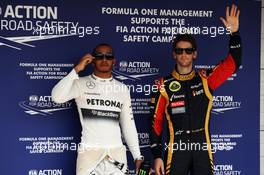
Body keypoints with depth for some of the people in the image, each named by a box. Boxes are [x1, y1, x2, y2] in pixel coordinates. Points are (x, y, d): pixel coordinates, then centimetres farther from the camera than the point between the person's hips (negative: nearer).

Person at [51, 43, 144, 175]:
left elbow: (129, 125, 12)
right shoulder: (81, 84, -1)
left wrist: (137, 156, 8)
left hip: (117, 152, 3)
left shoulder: (122, 89, 10)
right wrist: (77, 70, -15)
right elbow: (57, 97, -19)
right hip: (89, 150, -3)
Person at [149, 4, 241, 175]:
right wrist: (157, 155, -4)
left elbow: (233, 63, 0)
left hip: (203, 148, 2)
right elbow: (156, 122, 0)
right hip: (176, 149, -2)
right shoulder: (164, 85, 0)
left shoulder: (206, 79, 7)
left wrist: (234, 33, -12)